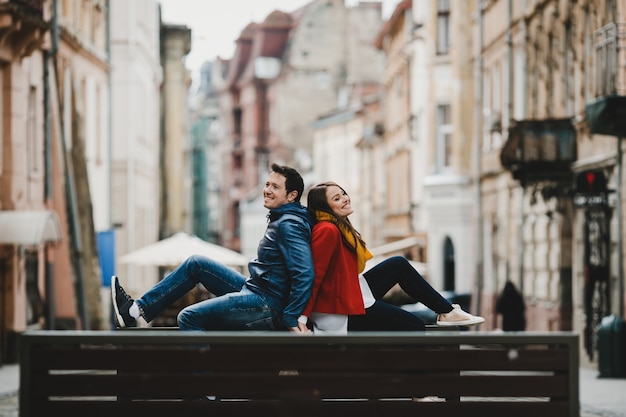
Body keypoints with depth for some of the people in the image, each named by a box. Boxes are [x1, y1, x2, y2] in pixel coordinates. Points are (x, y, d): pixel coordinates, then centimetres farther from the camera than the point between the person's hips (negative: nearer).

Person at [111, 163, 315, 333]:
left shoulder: (289, 225, -18)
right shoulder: (279, 219, 15)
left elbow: (305, 274, -28)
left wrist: (291, 318, -25)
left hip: (266, 307, -11)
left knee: (189, 317, -14)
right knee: (196, 263, 14)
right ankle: (137, 309, 13)